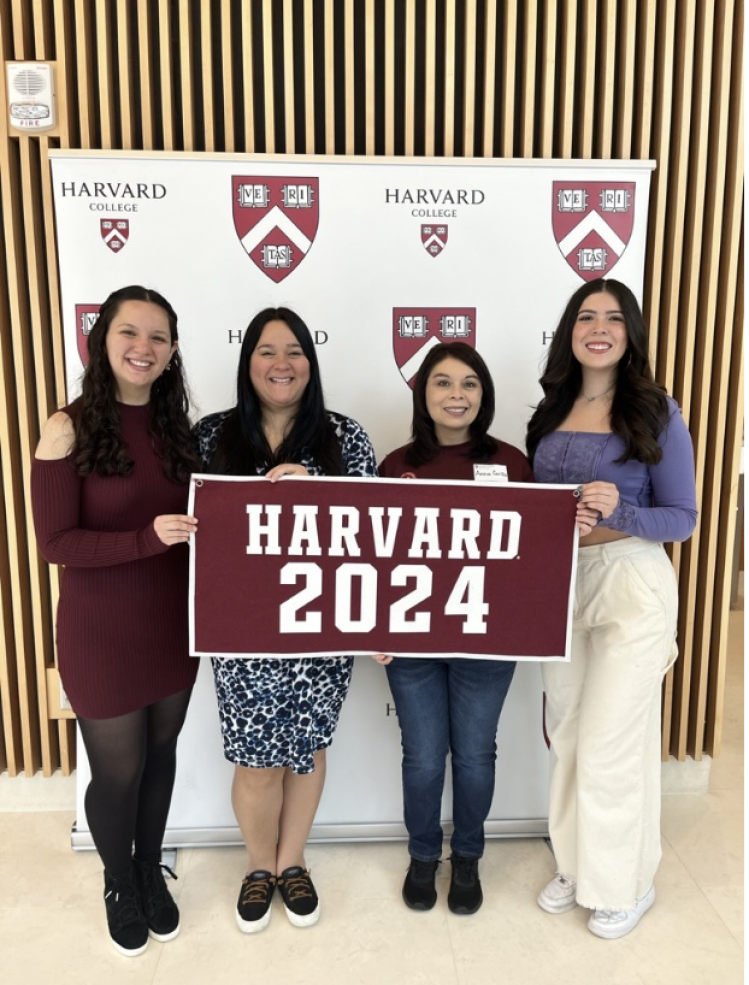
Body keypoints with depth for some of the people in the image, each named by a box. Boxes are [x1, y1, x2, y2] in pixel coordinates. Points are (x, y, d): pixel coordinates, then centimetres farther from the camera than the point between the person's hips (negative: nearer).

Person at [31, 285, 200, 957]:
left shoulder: (176, 426, 1)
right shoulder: (69, 429, -14)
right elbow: (55, 542, -16)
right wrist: (147, 538, -29)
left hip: (173, 627, 4)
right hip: (103, 636, -4)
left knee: (160, 755, 20)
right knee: (117, 770, 13)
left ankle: (151, 870, 47)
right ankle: (119, 883, 44)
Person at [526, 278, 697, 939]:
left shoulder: (657, 412, -7)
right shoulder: (553, 411, 8)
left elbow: (682, 517, -7)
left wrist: (617, 511, -24)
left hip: (633, 584, -5)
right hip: (561, 582, 5)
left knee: (612, 741, 3)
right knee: (567, 734, 15)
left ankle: (627, 884, 28)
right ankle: (576, 865, 36)